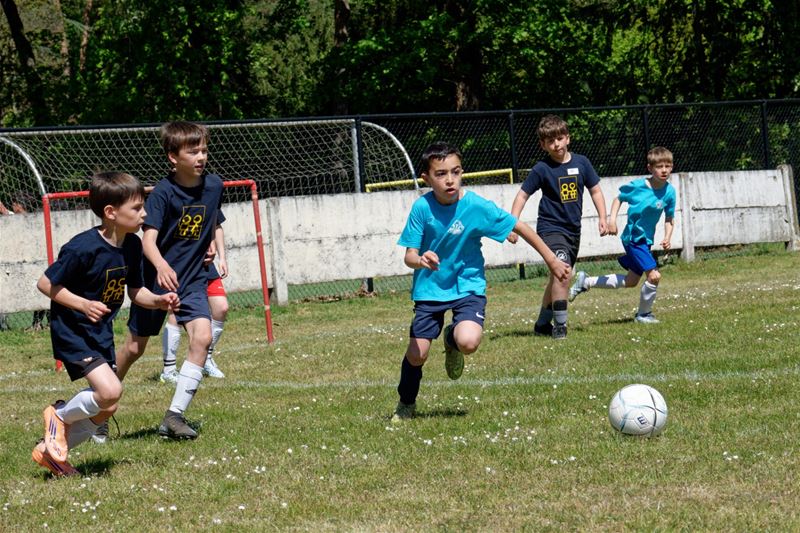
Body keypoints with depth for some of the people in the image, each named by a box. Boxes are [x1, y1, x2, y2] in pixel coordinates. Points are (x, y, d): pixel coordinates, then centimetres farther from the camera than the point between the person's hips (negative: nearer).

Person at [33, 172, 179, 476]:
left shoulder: (132, 245, -2)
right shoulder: (83, 248, -25)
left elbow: (135, 291, 9)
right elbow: (45, 284, -18)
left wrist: (158, 301, -11)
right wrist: (83, 305, -27)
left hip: (101, 331, 8)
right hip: (71, 329, -8)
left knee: (105, 409, 9)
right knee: (110, 390, -24)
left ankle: (51, 451, 25)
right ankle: (60, 416, 4)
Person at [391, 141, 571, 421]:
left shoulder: (477, 206, -19)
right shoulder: (422, 207, -16)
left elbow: (520, 228, -8)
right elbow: (409, 256, -15)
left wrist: (552, 260, -4)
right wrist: (420, 260, -39)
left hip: (468, 286, -1)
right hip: (430, 289, 1)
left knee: (468, 342, -27)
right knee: (416, 354, -2)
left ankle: (452, 341, 13)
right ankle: (406, 404, 30)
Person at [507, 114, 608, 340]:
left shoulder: (580, 163, 0)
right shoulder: (542, 169, -10)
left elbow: (595, 190, 11)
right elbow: (523, 195, -5)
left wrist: (602, 217, 4)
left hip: (573, 230, 5)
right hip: (550, 227, -5)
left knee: (558, 278, 16)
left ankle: (543, 324, 31)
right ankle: (560, 325, -16)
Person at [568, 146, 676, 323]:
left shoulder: (669, 192, -7)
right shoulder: (637, 186, -17)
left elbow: (669, 219, 3)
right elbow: (619, 198, 1)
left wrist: (667, 237, -12)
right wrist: (612, 218, -9)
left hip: (646, 240, 6)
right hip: (633, 237, -6)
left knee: (630, 282, 18)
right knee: (654, 276, -14)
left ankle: (586, 282, 29)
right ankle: (644, 314, 7)